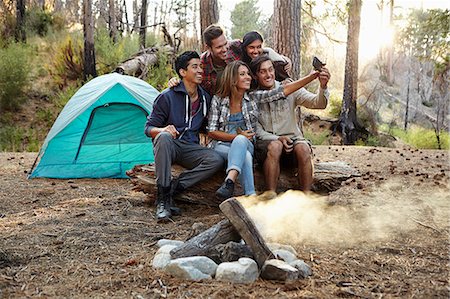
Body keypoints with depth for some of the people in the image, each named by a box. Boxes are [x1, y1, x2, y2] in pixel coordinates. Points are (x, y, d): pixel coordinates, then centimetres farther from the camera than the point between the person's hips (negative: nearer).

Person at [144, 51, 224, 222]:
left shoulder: (205, 98, 8)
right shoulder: (167, 97, -8)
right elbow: (149, 128, -7)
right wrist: (163, 129, -29)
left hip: (190, 149, 4)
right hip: (168, 147, -3)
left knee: (216, 160, -25)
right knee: (164, 137, -39)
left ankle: (174, 187, -18)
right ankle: (163, 198, -33)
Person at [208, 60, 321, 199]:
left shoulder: (254, 98, 3)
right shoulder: (218, 100, 0)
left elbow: (285, 90, -3)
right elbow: (212, 132, 0)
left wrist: (313, 75, -9)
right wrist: (237, 136, -12)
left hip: (245, 145, 1)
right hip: (223, 145, -1)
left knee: (240, 140, -35)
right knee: (245, 157, -34)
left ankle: (229, 182, -49)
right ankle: (251, 196, -41)